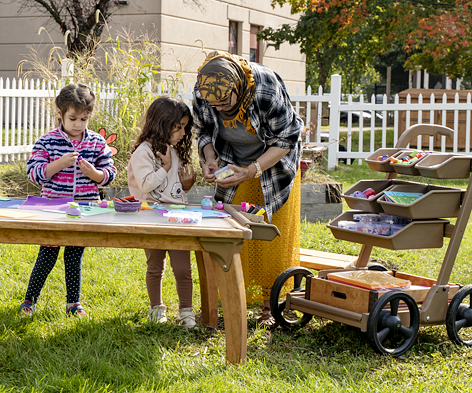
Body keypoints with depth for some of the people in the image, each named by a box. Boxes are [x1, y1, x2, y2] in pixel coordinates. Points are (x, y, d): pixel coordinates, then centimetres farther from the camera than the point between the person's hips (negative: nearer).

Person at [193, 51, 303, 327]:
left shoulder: (267, 91, -35)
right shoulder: (202, 92, -22)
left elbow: (286, 140, -23)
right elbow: (205, 131, -2)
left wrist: (252, 170, -33)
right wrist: (210, 159, -22)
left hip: (274, 164, -3)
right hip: (234, 166, 3)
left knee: (272, 238, -3)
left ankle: (270, 306, 5)